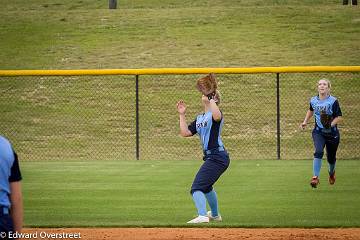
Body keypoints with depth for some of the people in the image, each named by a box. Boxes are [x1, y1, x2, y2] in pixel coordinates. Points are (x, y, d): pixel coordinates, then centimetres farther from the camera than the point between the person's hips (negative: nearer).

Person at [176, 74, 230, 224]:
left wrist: (211, 99, -25)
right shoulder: (199, 119, 19)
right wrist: (182, 115, 8)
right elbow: (185, 133, 12)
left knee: (197, 187, -20)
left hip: (217, 156, -10)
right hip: (210, 157, 10)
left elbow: (216, 116, -35)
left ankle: (202, 216, -32)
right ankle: (215, 215, 49)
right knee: (205, 186, 31)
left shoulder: (215, 114, -8)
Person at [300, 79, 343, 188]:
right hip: (318, 132, 1)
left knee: (331, 157, 12)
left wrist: (331, 124, -28)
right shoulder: (313, 100, 1)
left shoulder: (333, 101, -12)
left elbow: (339, 117, -11)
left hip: (332, 133, -1)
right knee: (318, 152, -25)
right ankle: (315, 177, -27)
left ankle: (331, 172, 47)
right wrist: (305, 122, 16)